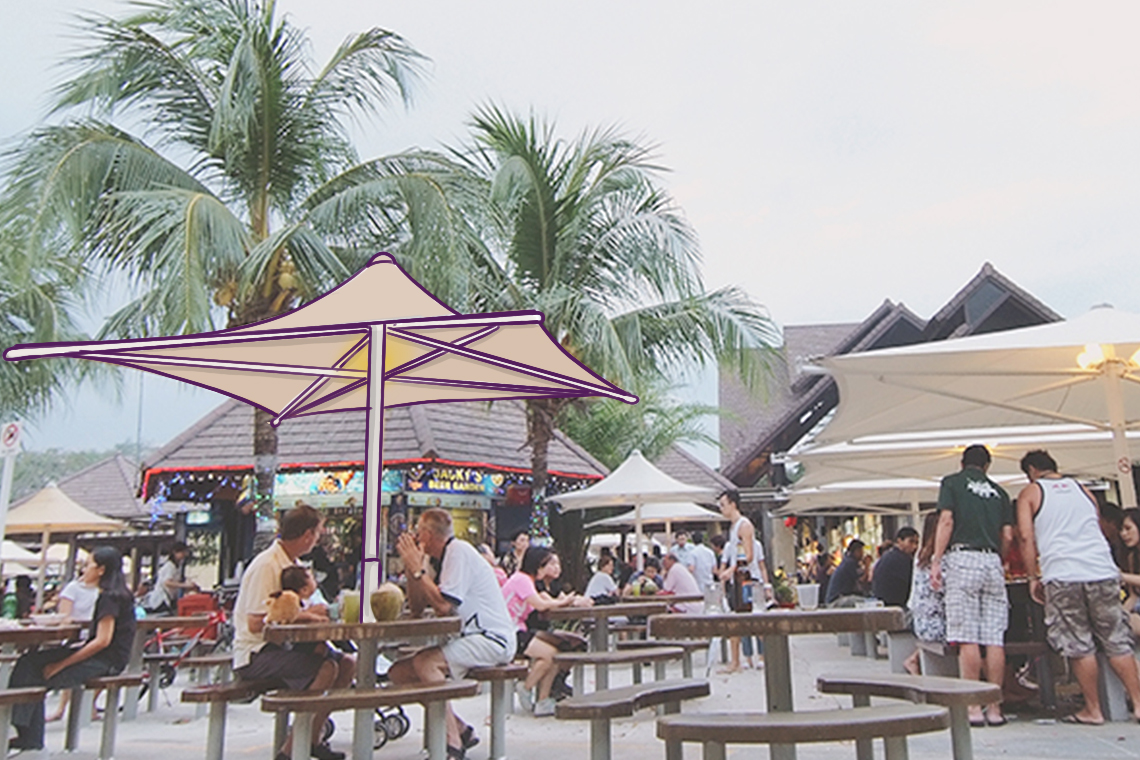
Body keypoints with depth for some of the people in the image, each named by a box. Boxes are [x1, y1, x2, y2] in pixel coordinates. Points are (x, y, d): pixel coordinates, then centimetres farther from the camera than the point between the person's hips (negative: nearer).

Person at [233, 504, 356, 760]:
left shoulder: (293, 563, 13)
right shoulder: (266, 565, -17)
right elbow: (255, 624, -23)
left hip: (280, 645, 9)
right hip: (254, 654, -9)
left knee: (347, 662, -1)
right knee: (326, 667, -27)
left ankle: (311, 739, 7)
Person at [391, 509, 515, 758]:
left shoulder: (459, 551, -13)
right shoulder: (438, 559, 13)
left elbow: (443, 606, -22)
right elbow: (416, 609, 10)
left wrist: (418, 569, -13)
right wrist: (411, 566, 2)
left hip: (492, 639, -10)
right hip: (468, 638, 10)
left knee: (425, 662, -29)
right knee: (399, 672, 0)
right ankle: (461, 729, 6)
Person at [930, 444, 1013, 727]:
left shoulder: (952, 482, 7)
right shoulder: (999, 492, 18)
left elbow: (946, 521, -5)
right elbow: (1007, 536, 11)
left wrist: (936, 561, -6)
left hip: (963, 558, -4)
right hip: (992, 561, 4)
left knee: (967, 638, -5)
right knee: (994, 638, 3)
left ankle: (973, 708, -5)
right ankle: (995, 708, 6)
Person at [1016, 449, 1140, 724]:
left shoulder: (1030, 493, 7)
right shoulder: (1082, 489, 20)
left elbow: (1027, 538, -2)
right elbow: (1097, 528, 25)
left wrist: (1033, 578, 3)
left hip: (1062, 575, -4)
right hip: (1103, 572, 4)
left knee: (1078, 647, 3)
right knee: (1117, 642, 11)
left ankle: (1093, 710, 10)